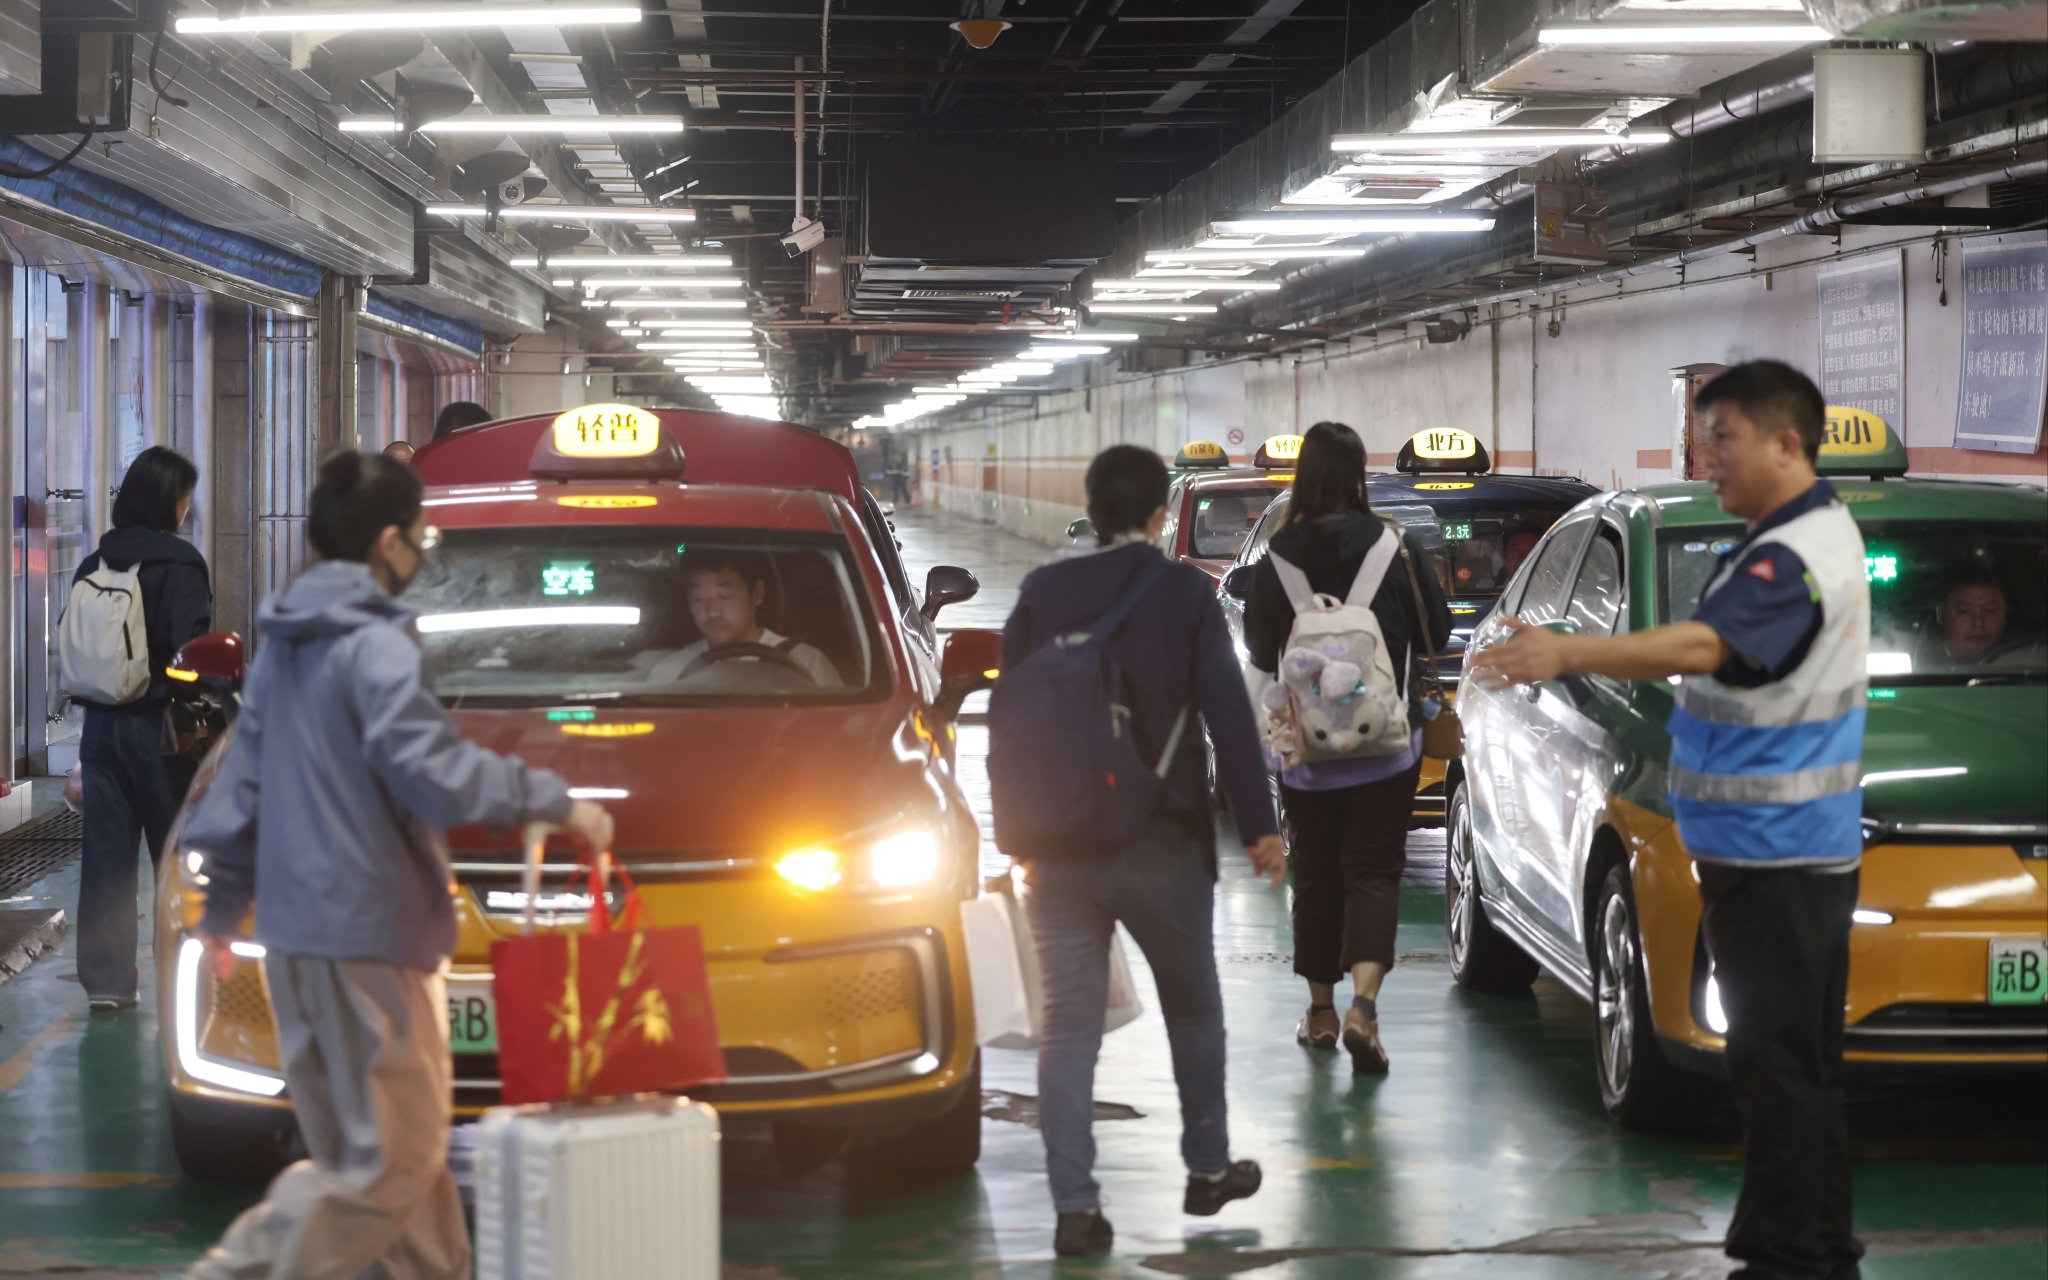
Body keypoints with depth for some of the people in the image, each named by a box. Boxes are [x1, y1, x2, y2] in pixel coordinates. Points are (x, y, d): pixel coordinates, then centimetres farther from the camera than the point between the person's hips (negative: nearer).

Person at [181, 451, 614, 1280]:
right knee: (392, 1157, -4)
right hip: (364, 932, -10)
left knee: (402, 1145, 15)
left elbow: (242, 780, 19)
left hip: (293, 932, 10)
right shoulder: (374, 646, -14)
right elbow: (432, 773, -22)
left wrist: (223, 905, 25)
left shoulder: (284, 644, 14)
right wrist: (555, 803, -12)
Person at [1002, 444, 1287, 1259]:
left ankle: (1075, 1207, -3)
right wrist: (1258, 825, -3)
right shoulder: (1184, 592, -7)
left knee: (1069, 1022, 3)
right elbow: (1227, 714, -9)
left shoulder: (1043, 593, 1)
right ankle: (1208, 1168, 30)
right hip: (1160, 840, -2)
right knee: (1192, 1007, 19)